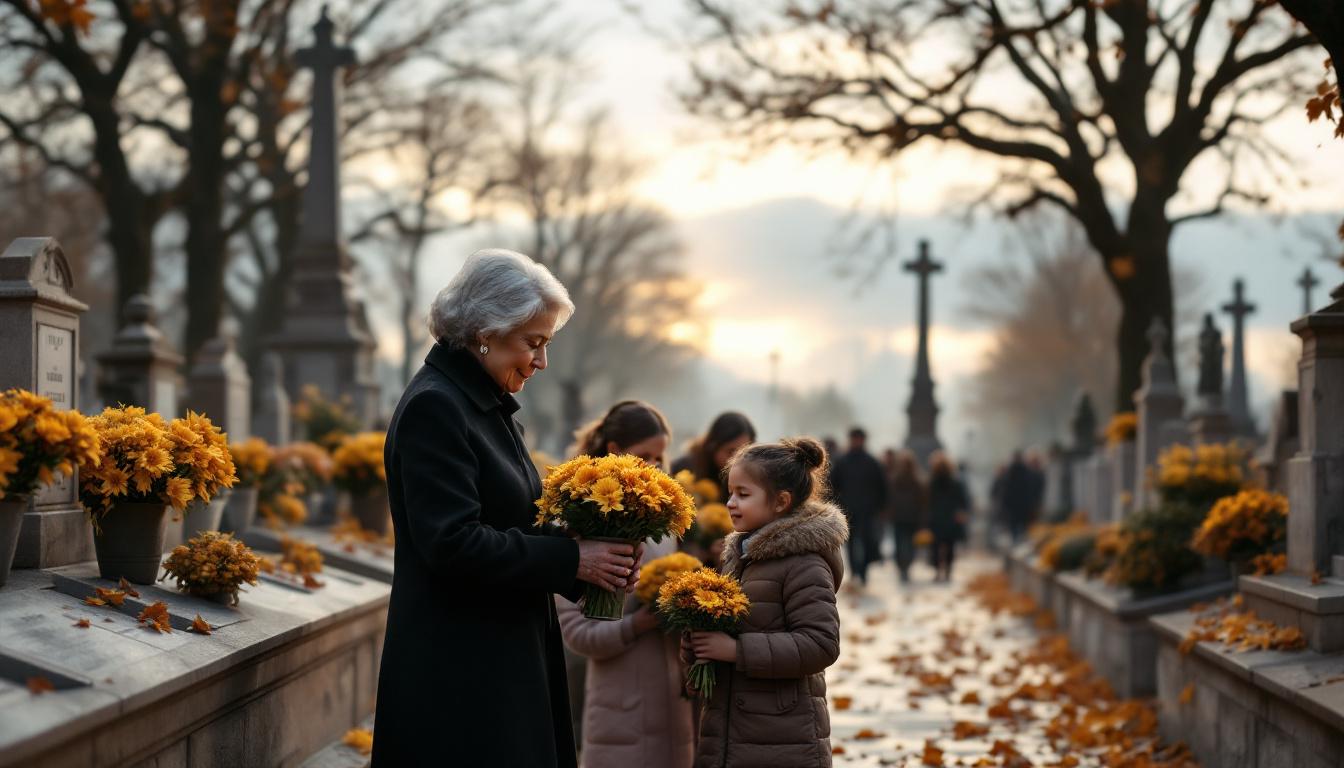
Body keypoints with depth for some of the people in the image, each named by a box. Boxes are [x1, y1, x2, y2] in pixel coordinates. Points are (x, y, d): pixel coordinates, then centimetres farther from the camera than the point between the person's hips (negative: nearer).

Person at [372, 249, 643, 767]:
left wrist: (596, 556, 1)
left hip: (505, 662, 9)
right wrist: (570, 559, -16)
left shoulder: (490, 408, 14)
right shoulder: (433, 406, -14)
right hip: (458, 672, -9)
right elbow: (452, 543, -23)